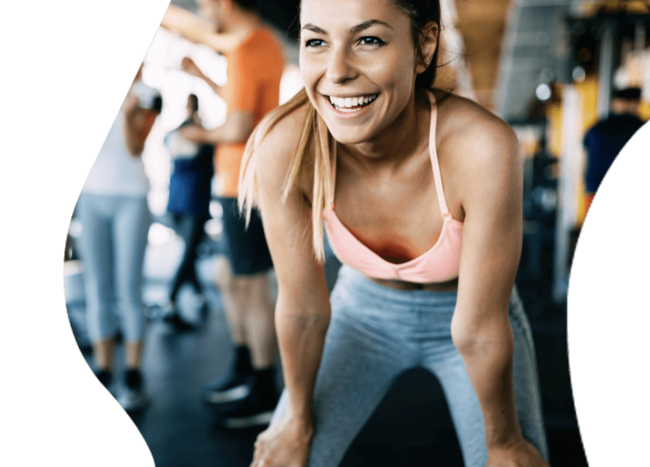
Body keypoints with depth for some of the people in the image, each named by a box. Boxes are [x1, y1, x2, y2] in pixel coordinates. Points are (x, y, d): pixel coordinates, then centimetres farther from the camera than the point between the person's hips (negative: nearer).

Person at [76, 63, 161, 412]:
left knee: (128, 289, -4)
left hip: (131, 197, -2)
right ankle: (102, 372, 8)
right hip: (91, 195, 3)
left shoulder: (146, 96, 3)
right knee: (97, 289, 2)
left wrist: (127, 113, -20)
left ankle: (133, 376, 2)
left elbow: (135, 148, -6)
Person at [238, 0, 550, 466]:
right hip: (364, 308, 1)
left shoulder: (483, 147, -35)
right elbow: (303, 309, -17)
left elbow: (478, 330, -24)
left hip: (462, 312, 0)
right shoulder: (284, 146, -29)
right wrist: (299, 422, -3)